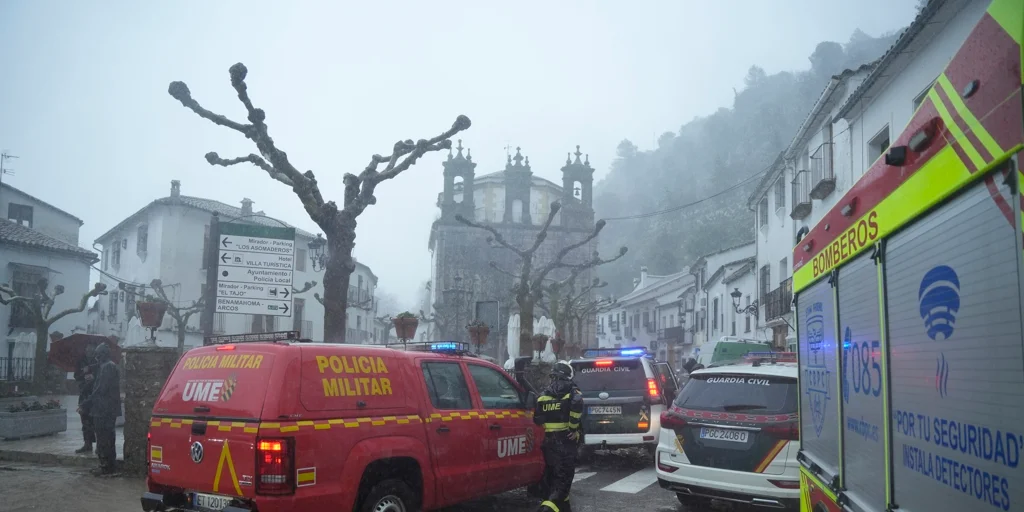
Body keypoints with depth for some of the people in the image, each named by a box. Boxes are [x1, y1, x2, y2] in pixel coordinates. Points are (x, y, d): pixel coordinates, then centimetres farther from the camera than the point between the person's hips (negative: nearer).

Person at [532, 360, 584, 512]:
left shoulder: (544, 394, 12)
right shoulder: (572, 391, -2)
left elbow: (537, 419, 11)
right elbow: (577, 404, -25)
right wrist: (574, 427, -16)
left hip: (549, 439, 5)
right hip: (566, 439, -5)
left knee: (552, 474, 16)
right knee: (564, 476, -4)